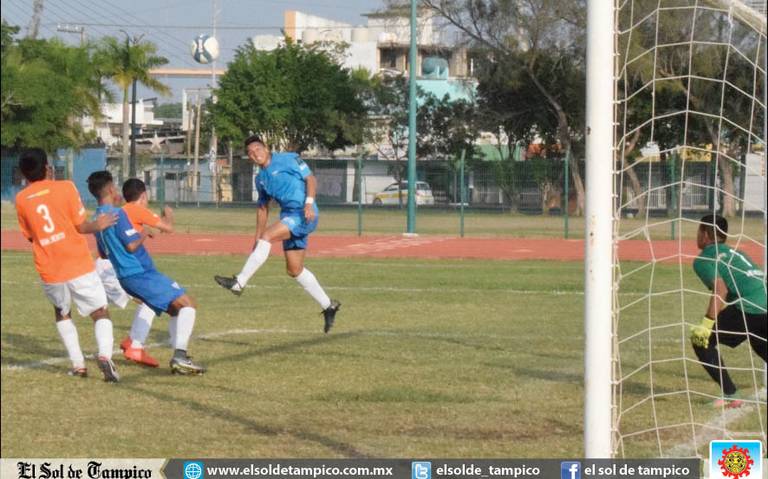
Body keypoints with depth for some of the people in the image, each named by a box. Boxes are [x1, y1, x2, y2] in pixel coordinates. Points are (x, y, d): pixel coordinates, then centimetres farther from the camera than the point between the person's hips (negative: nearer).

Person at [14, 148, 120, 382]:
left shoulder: (21, 199, 4)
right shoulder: (65, 188, -4)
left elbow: (30, 235, 12)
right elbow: (80, 226, -3)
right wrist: (97, 226, 16)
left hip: (49, 272, 3)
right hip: (79, 267, -3)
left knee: (62, 313, 27)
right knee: (101, 313, 8)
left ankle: (78, 364, 13)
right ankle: (105, 355, -20)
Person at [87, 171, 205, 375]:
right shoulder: (117, 214, -15)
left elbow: (103, 254, 23)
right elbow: (132, 245, -20)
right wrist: (144, 234, 0)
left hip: (126, 276, 10)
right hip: (140, 273, -10)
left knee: (176, 309, 19)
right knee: (187, 304, -10)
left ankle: (179, 358, 13)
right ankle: (179, 358, -22)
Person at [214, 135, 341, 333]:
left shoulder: (288, 159, -4)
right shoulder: (261, 178, 17)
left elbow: (310, 179, -8)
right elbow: (263, 207, 23)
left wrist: (309, 202, -23)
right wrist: (257, 240, 19)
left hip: (303, 215, -9)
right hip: (289, 217, 9)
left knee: (268, 236, -23)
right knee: (294, 269, 8)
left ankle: (239, 283, -23)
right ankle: (328, 306, 18)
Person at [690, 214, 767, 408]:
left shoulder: (704, 259, 6)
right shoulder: (734, 253, 29)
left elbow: (720, 289, -12)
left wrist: (707, 324, -14)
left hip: (750, 309, -8)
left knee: (701, 339, 6)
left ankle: (730, 395, 0)